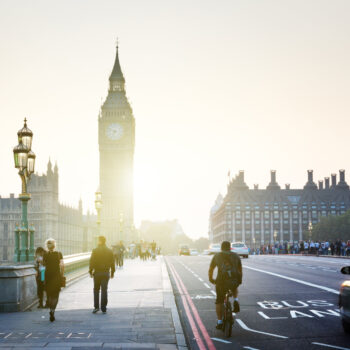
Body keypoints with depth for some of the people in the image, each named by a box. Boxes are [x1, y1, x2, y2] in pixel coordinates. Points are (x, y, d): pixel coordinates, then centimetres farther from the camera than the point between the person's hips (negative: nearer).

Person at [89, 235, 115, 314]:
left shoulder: (95, 251, -7)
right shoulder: (110, 251, 2)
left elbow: (92, 262, -7)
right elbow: (112, 263, 5)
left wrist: (90, 271, 1)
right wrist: (112, 272, 14)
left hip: (97, 272, -2)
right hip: (106, 273, 2)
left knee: (96, 290, 11)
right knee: (104, 290, 4)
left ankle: (96, 306, 2)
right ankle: (103, 308, 3)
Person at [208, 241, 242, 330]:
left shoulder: (216, 256, 16)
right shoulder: (236, 256, 18)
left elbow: (210, 270, 23)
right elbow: (240, 270, 24)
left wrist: (211, 279, 40)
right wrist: (240, 280, 40)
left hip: (221, 281, -1)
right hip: (235, 281, 1)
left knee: (219, 301, 18)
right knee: (235, 288, 37)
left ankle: (219, 322, 14)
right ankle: (236, 301, 12)